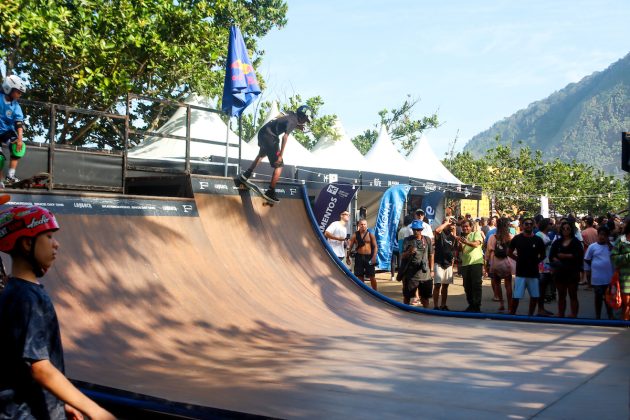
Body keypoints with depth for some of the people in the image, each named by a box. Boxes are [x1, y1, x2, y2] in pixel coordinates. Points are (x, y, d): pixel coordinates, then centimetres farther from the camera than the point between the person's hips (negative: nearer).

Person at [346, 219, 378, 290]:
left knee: (372, 276, 0)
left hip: (369, 257, -1)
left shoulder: (370, 235, 2)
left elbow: (375, 247, 0)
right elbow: (350, 247, 5)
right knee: (360, 276, 5)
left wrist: (374, 257, -11)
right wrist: (347, 257, -1)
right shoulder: (355, 235, 3)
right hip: (359, 257, 1)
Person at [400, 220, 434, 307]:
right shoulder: (407, 240, -3)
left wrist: (431, 270, 6)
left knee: (425, 296, 13)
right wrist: (409, 252, -26)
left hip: (425, 274, 2)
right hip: (410, 274, -2)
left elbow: (431, 255, 8)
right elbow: (403, 256, -4)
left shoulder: (427, 240, 3)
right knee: (407, 295, 5)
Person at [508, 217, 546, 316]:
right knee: (516, 296, -4)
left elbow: (543, 255, 14)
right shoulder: (517, 238, 0)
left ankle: (530, 314, 26)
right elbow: (509, 253, 10)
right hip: (520, 272, -2)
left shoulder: (538, 240, 2)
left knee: (535, 296, 10)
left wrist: (536, 261, 2)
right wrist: (518, 259, 3)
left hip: (534, 273, 2)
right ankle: (512, 314, 8)